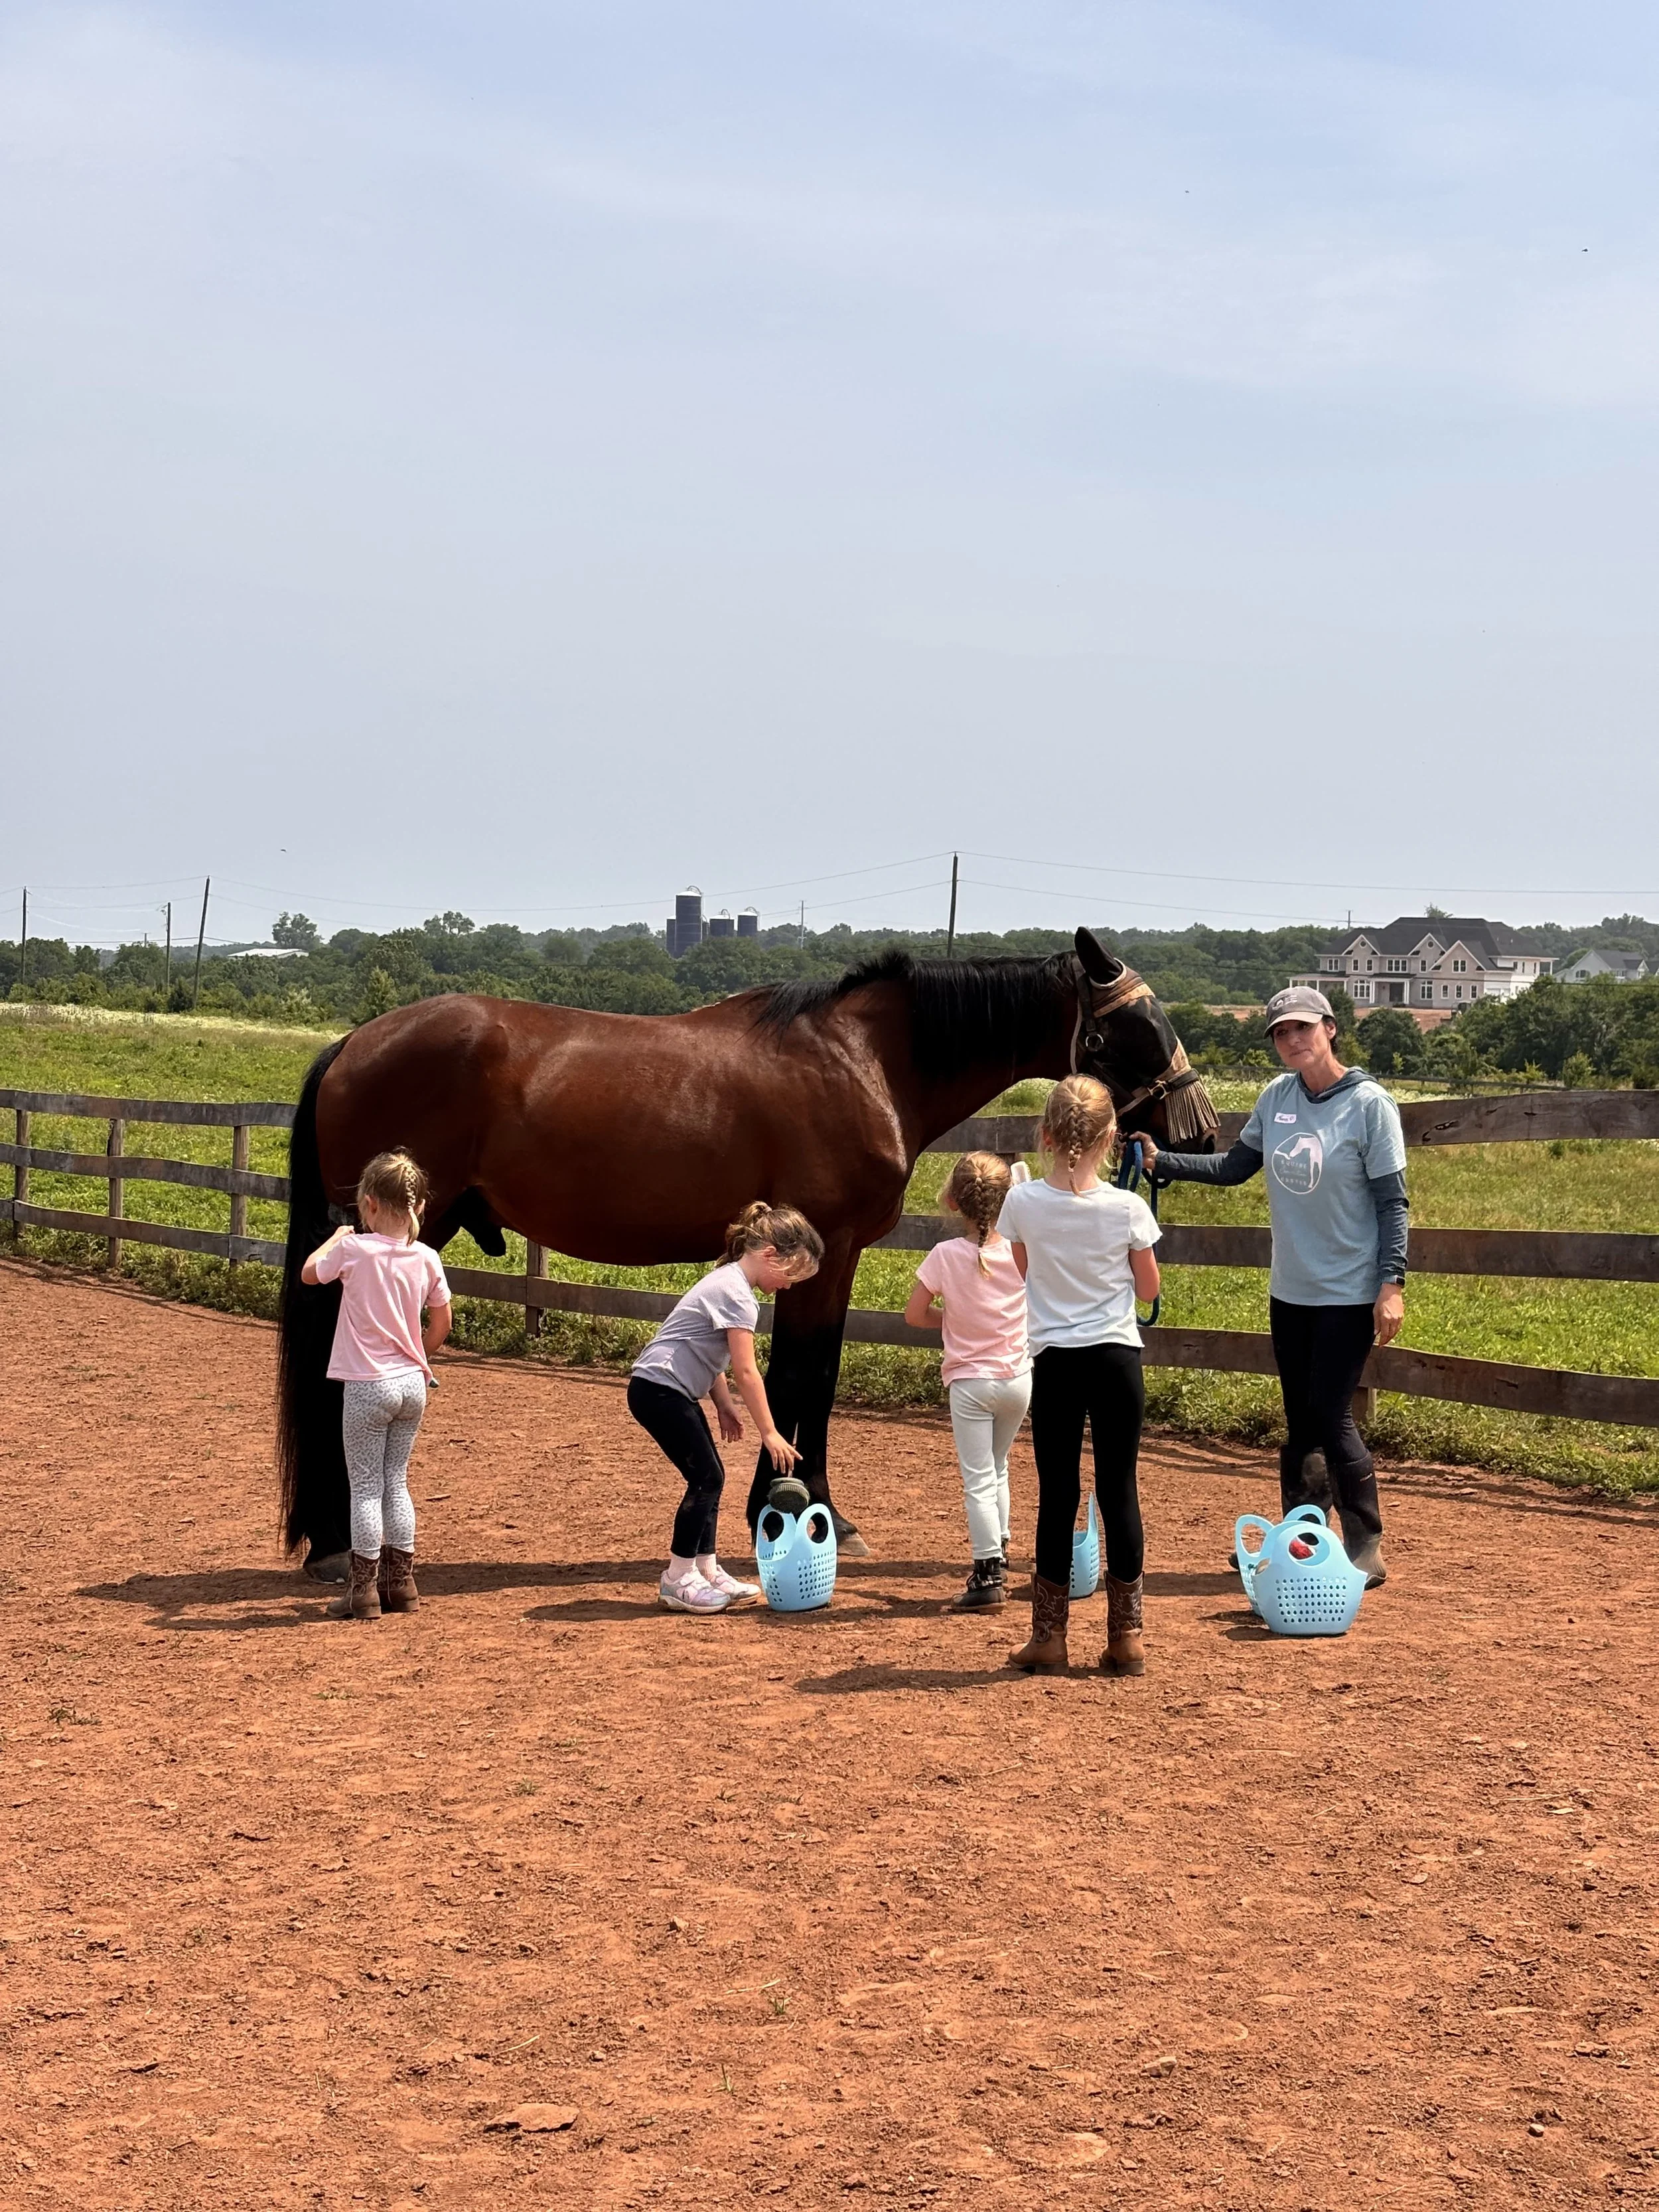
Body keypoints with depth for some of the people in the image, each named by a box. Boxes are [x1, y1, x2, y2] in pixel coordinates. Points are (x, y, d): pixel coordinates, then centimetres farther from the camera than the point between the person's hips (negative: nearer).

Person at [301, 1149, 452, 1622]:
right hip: (413, 1384, 4)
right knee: (396, 1482, 15)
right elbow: (441, 1324, 8)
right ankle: (401, 1580, 19)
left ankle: (364, 1589, 5)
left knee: (366, 1488, 3)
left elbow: (308, 1273, 5)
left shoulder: (355, 1250, -13)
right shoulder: (427, 1259, -1)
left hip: (368, 1386, -4)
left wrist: (336, 1238, 19)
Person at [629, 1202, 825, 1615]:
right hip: (659, 1390, -10)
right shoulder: (738, 1295, -17)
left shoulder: (727, 1280, 14)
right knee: (706, 1477, -7)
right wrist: (770, 1433, -14)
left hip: (672, 1393, 10)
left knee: (709, 1477, 11)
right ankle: (678, 1580, 0)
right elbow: (746, 1371, -19)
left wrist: (725, 1406, 13)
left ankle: (706, 1571, 17)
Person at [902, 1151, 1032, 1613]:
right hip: (1018, 1378, 4)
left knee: (978, 1478, -2)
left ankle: (988, 1577, -6)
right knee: (997, 1468, 23)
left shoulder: (947, 1255, -14)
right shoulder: (1021, 1251, -7)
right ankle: (998, 1555, 31)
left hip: (970, 1380, -4)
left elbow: (914, 1314, -6)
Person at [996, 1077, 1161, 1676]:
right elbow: (1149, 1288, 4)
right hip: (1116, 1357, 0)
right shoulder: (1127, 1208, -9)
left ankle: (1049, 1637, 12)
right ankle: (1126, 1637, 10)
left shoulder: (1022, 1204, -7)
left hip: (1053, 1361, 0)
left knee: (1057, 1495, 7)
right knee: (1119, 1491, 6)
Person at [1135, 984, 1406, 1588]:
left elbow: (1392, 1202, -12)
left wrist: (1393, 1283, -18)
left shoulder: (1369, 1105, -12)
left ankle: (1366, 1549, 4)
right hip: (1290, 1290, 6)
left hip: (1349, 1293, -6)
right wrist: (1163, 1162, 2)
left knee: (1331, 1418, -7)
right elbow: (1235, 1166, 12)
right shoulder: (1278, 1097, 3)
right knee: (1300, 1421, 13)